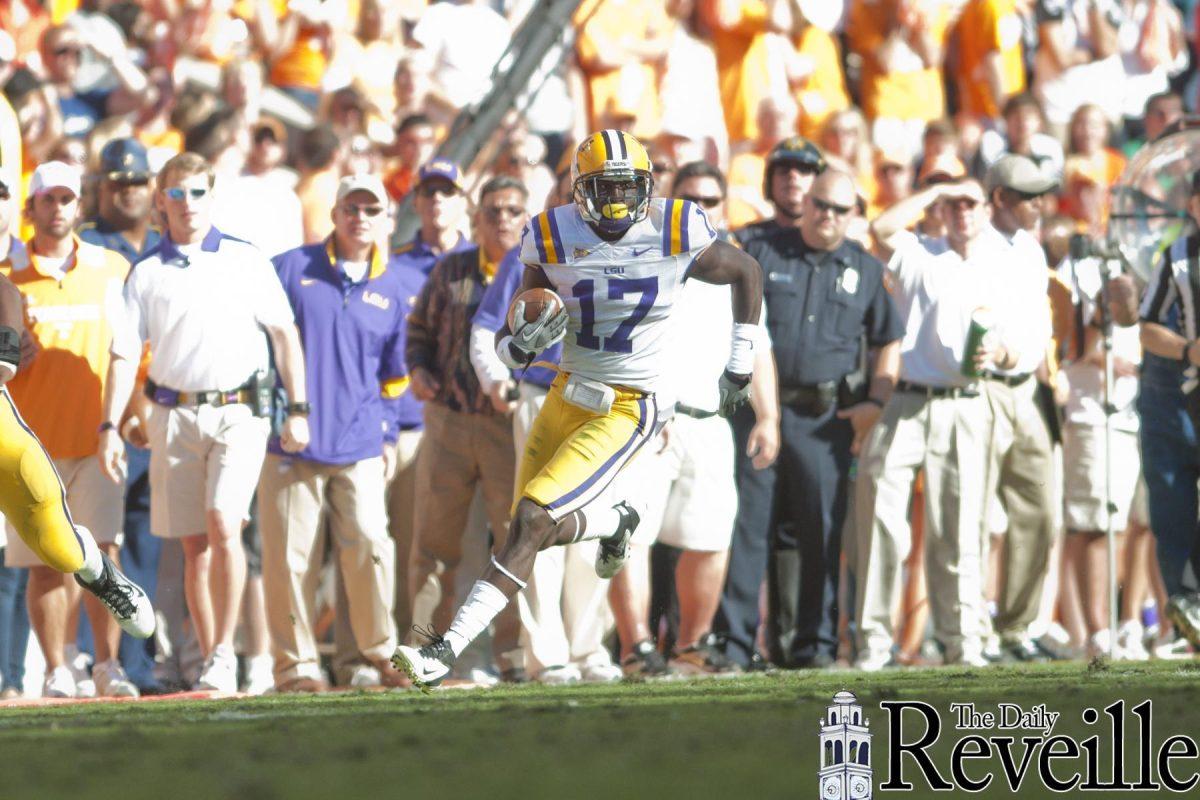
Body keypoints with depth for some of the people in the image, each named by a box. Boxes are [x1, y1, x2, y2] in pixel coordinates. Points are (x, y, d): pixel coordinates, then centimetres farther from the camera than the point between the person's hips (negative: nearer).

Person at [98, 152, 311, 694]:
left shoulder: (245, 262, 5)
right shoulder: (146, 274, 8)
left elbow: (285, 335, 7)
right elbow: (125, 354, 5)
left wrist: (298, 409, 0)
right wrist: (110, 426, -4)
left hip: (238, 411, -2)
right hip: (175, 418, 2)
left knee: (222, 524, -19)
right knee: (195, 543, 4)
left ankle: (225, 651, -12)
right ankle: (211, 661, 11)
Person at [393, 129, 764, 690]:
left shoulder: (676, 234, -12)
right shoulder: (553, 241, -7)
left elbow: (746, 273, 8)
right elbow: (506, 343, -2)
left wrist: (741, 364, 9)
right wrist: (519, 345, -27)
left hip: (625, 412, -5)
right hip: (567, 395, 5)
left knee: (532, 520, -17)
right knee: (541, 524, 13)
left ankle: (448, 650, -16)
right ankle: (616, 521, 46)